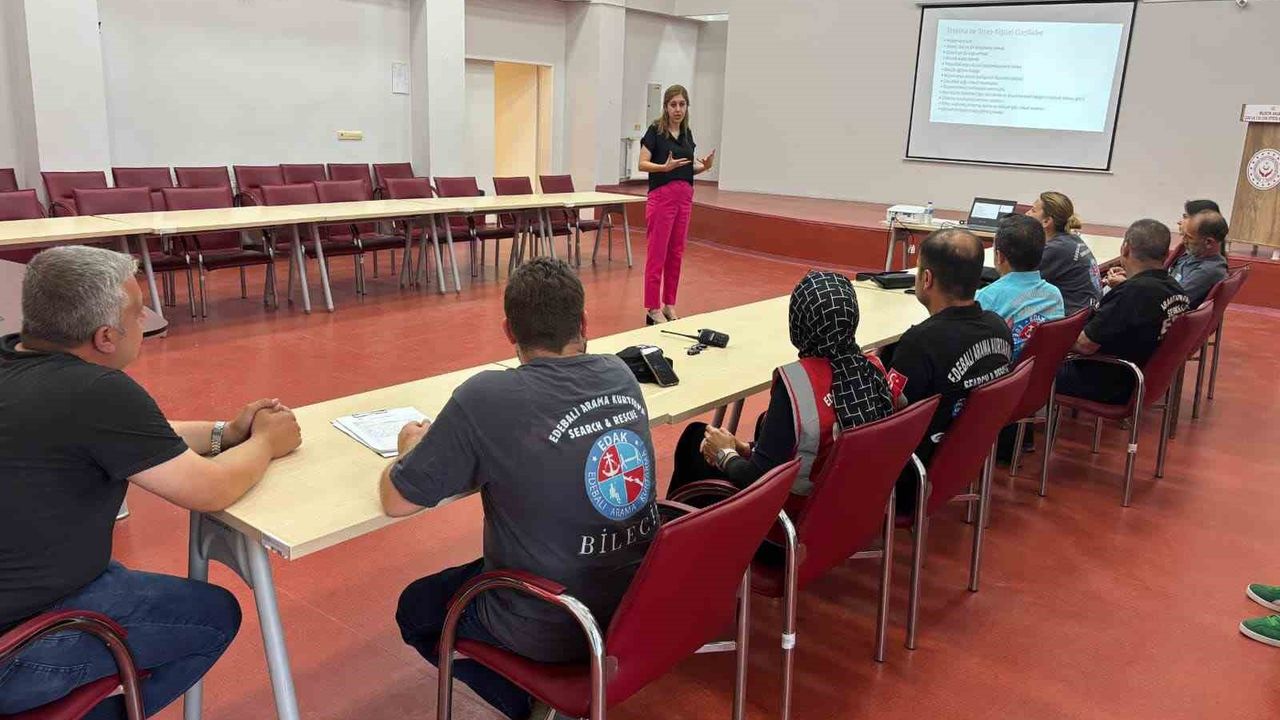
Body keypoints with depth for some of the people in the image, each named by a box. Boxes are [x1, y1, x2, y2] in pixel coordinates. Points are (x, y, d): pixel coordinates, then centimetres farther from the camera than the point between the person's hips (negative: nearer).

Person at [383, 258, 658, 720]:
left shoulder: (485, 400, -23)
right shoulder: (619, 376, -5)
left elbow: (396, 501, -11)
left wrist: (412, 444, 8)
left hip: (555, 630, -6)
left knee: (416, 609, 22)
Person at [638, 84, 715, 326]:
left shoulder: (687, 133, 12)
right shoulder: (655, 130, -7)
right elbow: (642, 164, -11)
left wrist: (704, 166, -3)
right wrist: (664, 167, -28)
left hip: (685, 197, 7)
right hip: (661, 196, -7)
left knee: (676, 253, 10)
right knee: (657, 253, -4)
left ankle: (669, 304, 19)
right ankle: (652, 308, 1)